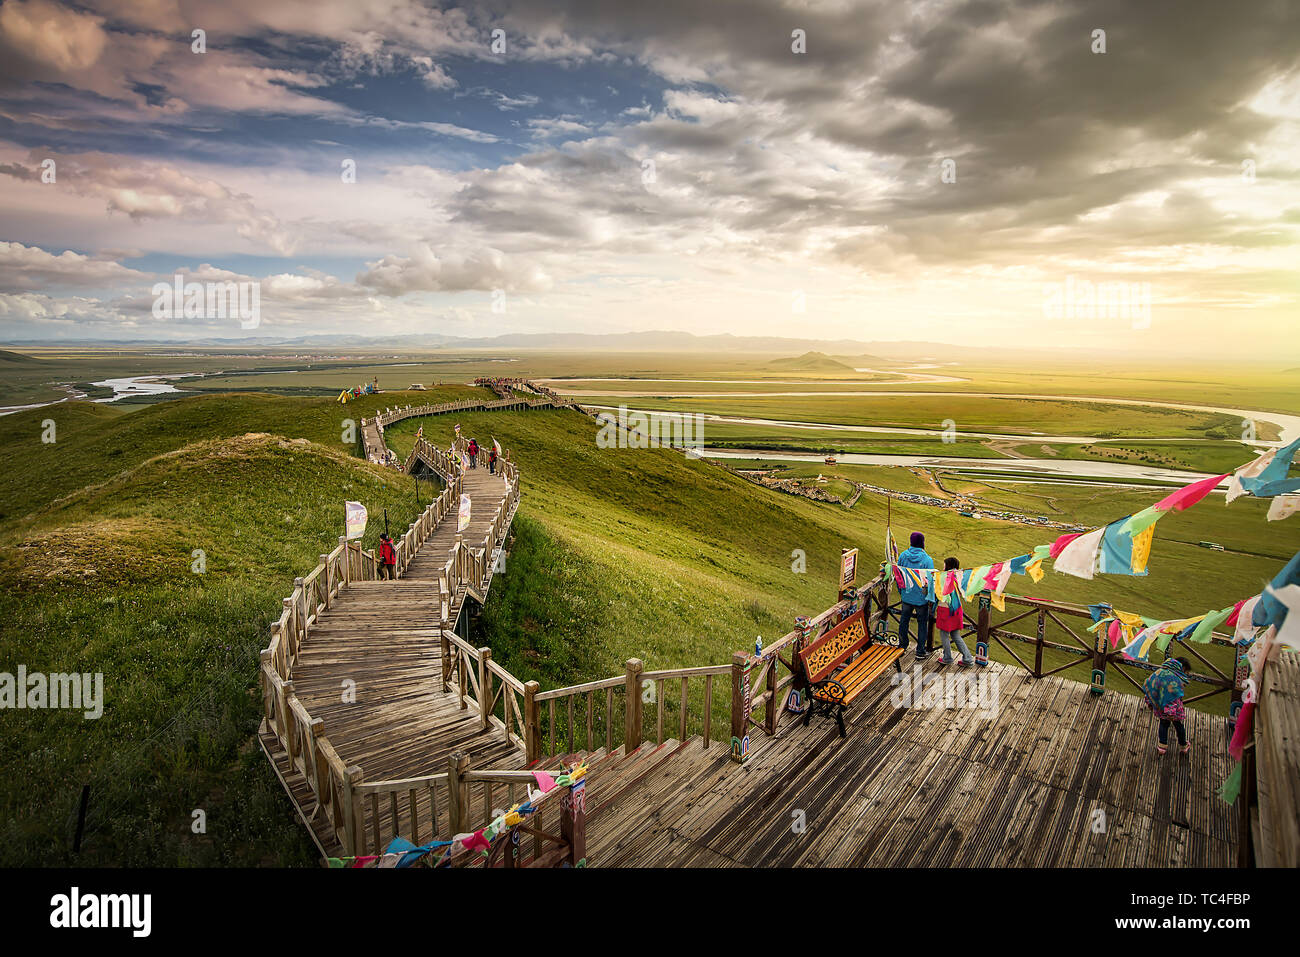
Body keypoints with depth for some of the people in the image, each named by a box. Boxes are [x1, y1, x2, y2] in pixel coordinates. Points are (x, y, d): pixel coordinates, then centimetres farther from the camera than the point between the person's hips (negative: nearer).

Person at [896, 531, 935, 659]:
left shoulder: (903, 556, -6)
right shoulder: (927, 560, -18)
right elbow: (930, 581, -16)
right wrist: (930, 599, -6)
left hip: (906, 596, 4)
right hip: (921, 598, -3)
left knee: (904, 620, 19)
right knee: (922, 623, 10)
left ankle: (902, 646, 31)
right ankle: (921, 652, 17)